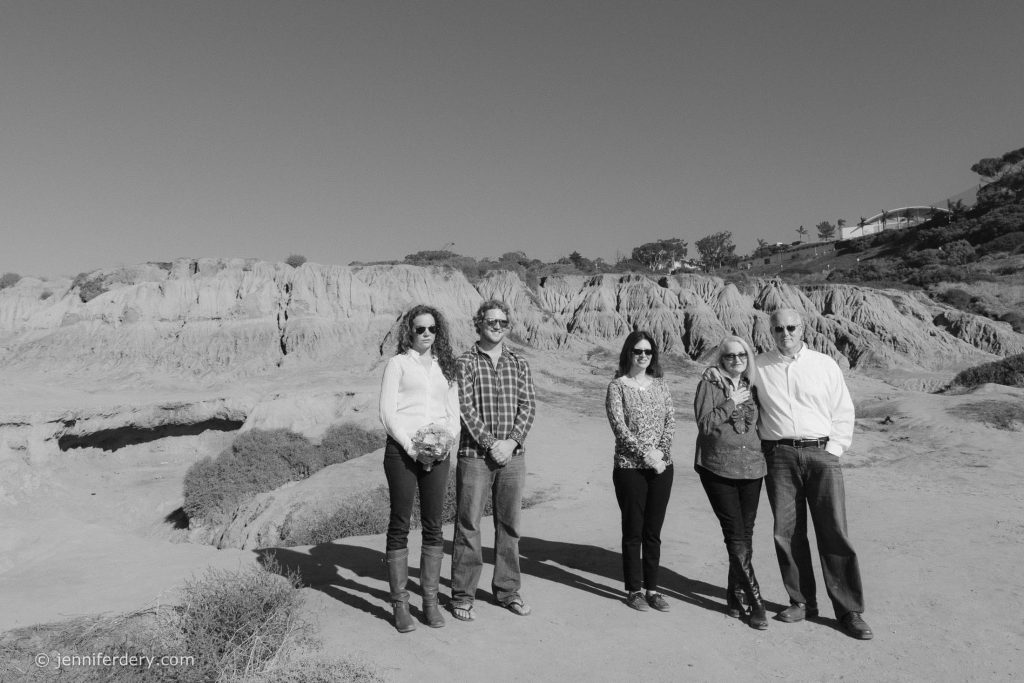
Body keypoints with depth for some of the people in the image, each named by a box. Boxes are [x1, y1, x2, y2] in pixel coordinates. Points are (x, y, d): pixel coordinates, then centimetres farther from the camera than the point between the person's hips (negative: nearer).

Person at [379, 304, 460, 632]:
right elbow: (387, 412, -3)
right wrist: (411, 446, -12)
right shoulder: (398, 363, 5)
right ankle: (400, 604, 8)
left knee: (434, 526, 5)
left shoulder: (446, 366, 16)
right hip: (402, 449, -3)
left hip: (437, 452, 4)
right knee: (400, 525, 1)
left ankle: (430, 600, 15)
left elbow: (454, 413, 15)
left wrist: (446, 441, -4)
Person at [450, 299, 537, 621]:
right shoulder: (465, 363, -1)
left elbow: (528, 406, 3)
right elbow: (465, 408, -10)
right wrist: (491, 443, -16)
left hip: (513, 455, 4)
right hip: (474, 454, -4)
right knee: (468, 525, 2)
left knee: (509, 524, 12)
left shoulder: (519, 364, 10)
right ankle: (463, 595, 13)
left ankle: (507, 589, 26)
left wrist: (511, 442, -11)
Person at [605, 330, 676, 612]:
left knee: (653, 531, 10)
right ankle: (634, 589, 17)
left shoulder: (660, 385, 9)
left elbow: (671, 422, 3)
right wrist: (646, 454, -17)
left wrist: (660, 451, -12)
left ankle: (652, 588, 22)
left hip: (662, 466, 4)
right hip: (630, 467, -4)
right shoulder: (617, 386, -3)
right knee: (633, 531, 4)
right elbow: (619, 427, -11)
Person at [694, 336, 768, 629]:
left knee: (745, 535, 8)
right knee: (736, 536, -5)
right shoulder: (708, 385, 1)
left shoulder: (753, 387, 15)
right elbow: (704, 423, -9)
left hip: (751, 468, 4)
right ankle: (755, 601, 2)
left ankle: (737, 596, 21)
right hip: (717, 469, -4)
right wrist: (732, 403, -10)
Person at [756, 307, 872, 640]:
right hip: (779, 456, 1)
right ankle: (801, 602, 18)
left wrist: (834, 449, -1)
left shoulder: (825, 365, 7)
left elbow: (844, 412, 10)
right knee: (787, 532, 4)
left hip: (821, 453, -1)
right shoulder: (759, 367, 7)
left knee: (834, 532, -3)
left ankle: (849, 611, 7)